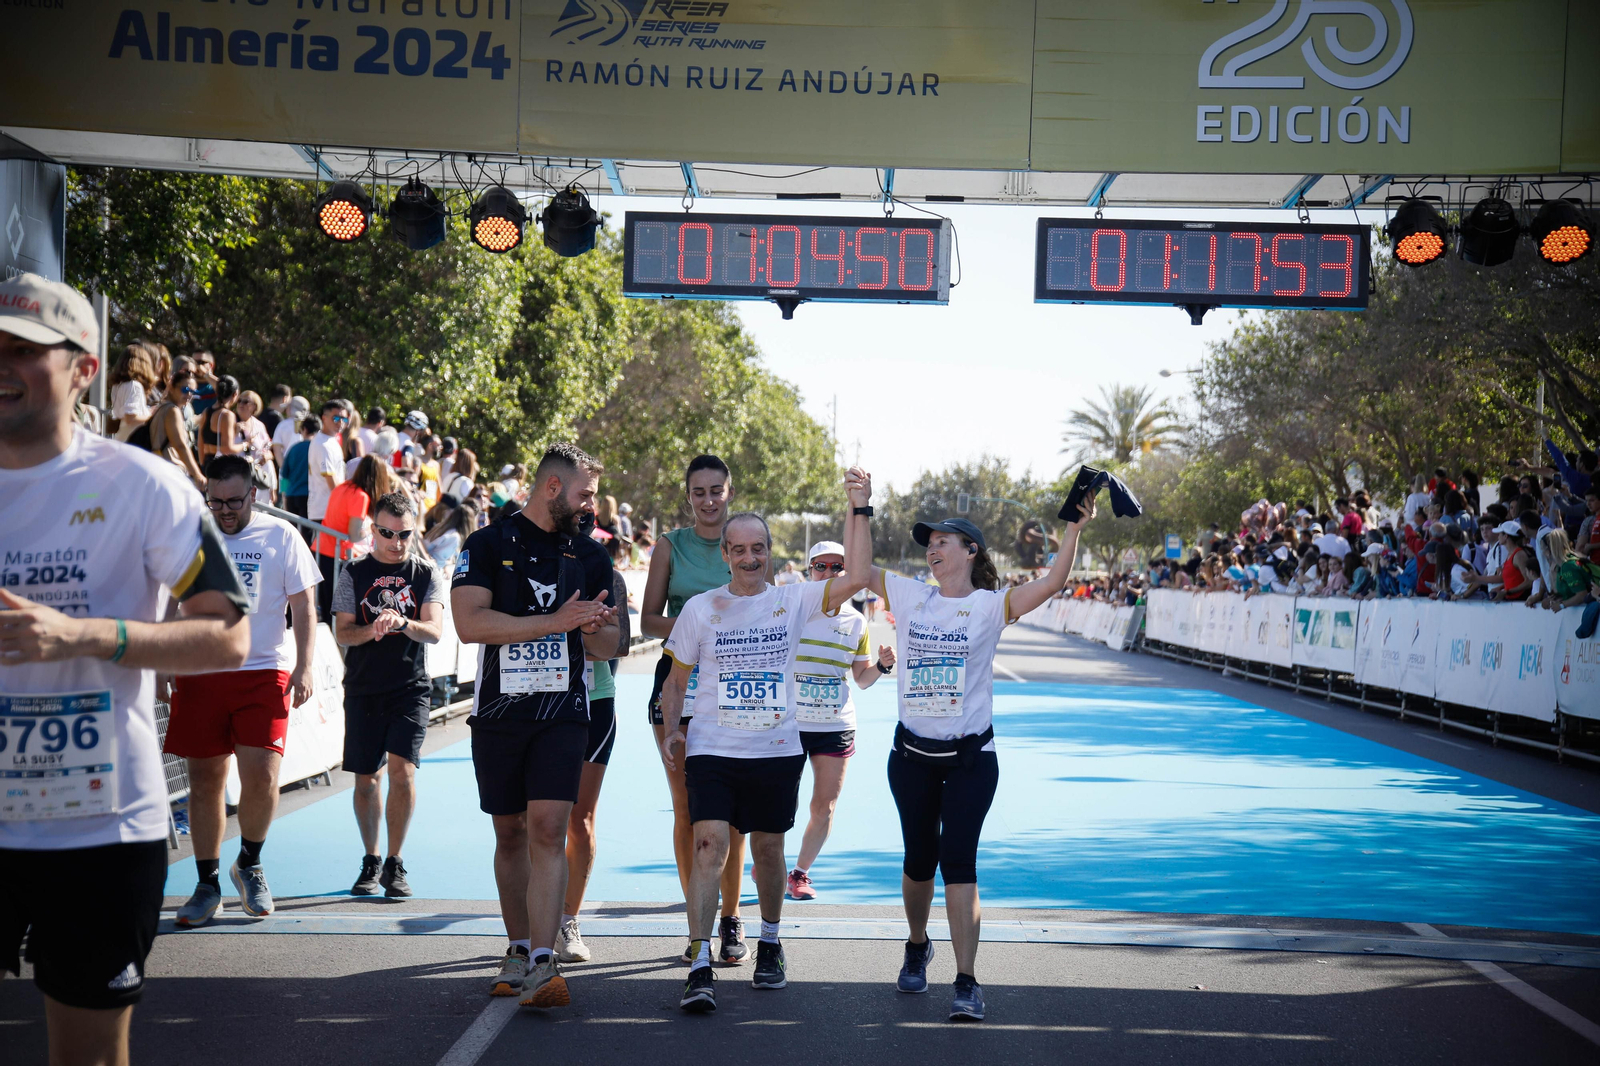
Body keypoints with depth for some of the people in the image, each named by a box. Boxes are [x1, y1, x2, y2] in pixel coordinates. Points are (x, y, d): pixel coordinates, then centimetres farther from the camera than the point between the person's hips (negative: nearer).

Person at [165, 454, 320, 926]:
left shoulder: (281, 536, 3)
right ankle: (208, 884, 17)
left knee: (261, 777, -12)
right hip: (199, 672, 2)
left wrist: (303, 668, -6)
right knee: (204, 781, 4)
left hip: (264, 671, -2)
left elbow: (304, 608, 4)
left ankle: (249, 863, 14)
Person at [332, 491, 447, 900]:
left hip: (411, 688, -1)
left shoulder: (427, 574, 4)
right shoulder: (354, 574, 5)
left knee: (402, 770, -14)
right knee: (367, 777, 6)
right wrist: (372, 629, -22)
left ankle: (394, 864, -1)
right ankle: (371, 862, 23)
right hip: (363, 689, 1)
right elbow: (343, 633, 0)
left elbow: (434, 631, -6)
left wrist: (403, 623, -27)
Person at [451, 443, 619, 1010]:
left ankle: (542, 964, -16)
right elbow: (469, 622, -14)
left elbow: (608, 645, 16)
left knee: (548, 830, -12)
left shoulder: (590, 554, 10)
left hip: (563, 712, 0)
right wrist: (556, 621, -17)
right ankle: (518, 951, 24)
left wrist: (595, 630, -9)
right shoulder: (488, 544, 0)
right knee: (510, 834, 10)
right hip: (498, 710, 0)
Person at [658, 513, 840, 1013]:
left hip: (777, 750, 1)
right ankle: (700, 967, -15)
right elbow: (676, 678, 10)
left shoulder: (793, 601, 3)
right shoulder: (700, 608, 3)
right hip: (712, 749, -1)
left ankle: (770, 944, 35)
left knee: (768, 851, 11)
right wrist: (672, 728, -1)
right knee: (709, 845, -15)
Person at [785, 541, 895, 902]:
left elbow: (863, 679, 12)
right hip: (788, 723, -2)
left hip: (837, 727, 2)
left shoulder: (855, 622, 4)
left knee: (824, 807, 3)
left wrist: (883, 665, -6)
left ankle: (800, 873, 21)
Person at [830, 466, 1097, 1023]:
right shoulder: (910, 596, 5)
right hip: (912, 753, 3)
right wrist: (860, 509, -1)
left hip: (970, 756, -3)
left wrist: (1074, 529, -23)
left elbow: (1051, 583, -14)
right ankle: (917, 947, 39)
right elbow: (857, 570, 3)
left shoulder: (990, 605, -4)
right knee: (919, 859, 14)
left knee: (958, 861, -10)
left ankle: (967, 983, -8)